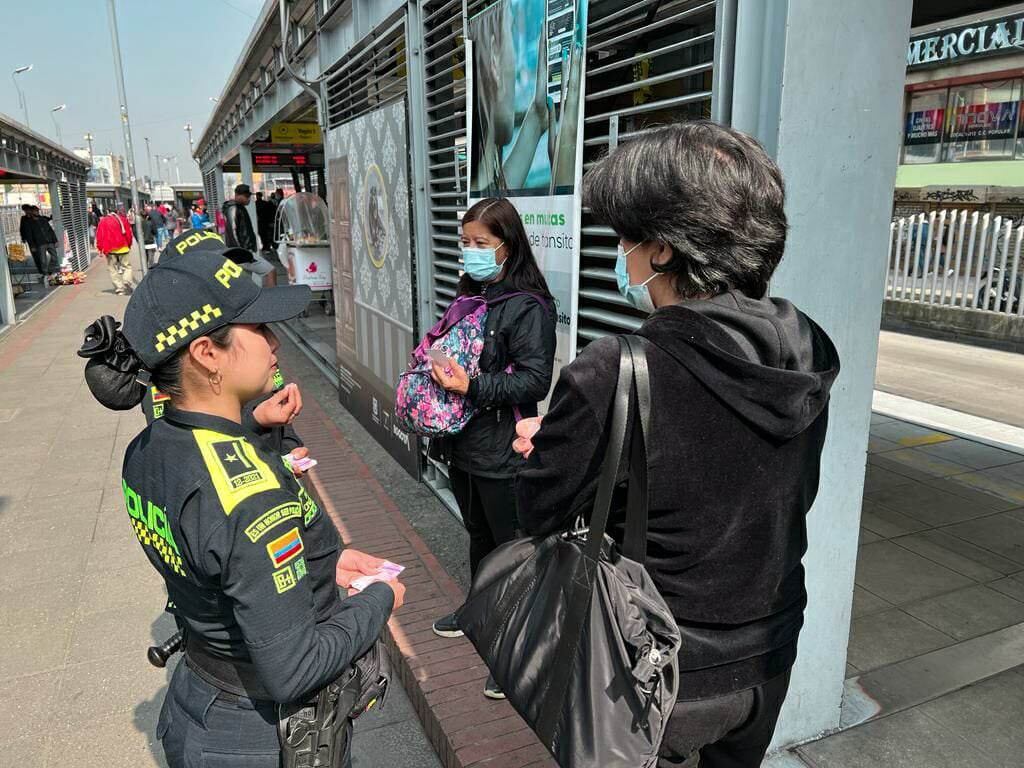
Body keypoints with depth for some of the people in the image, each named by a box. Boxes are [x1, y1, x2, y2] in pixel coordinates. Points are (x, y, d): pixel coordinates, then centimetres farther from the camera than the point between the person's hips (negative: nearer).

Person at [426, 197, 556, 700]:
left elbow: (535, 379, -22)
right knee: (479, 533, 24)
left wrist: (472, 386, -26)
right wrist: (438, 366, 3)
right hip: (463, 442, 8)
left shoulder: (528, 306, -16)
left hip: (503, 451, -8)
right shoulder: (469, 295, 9)